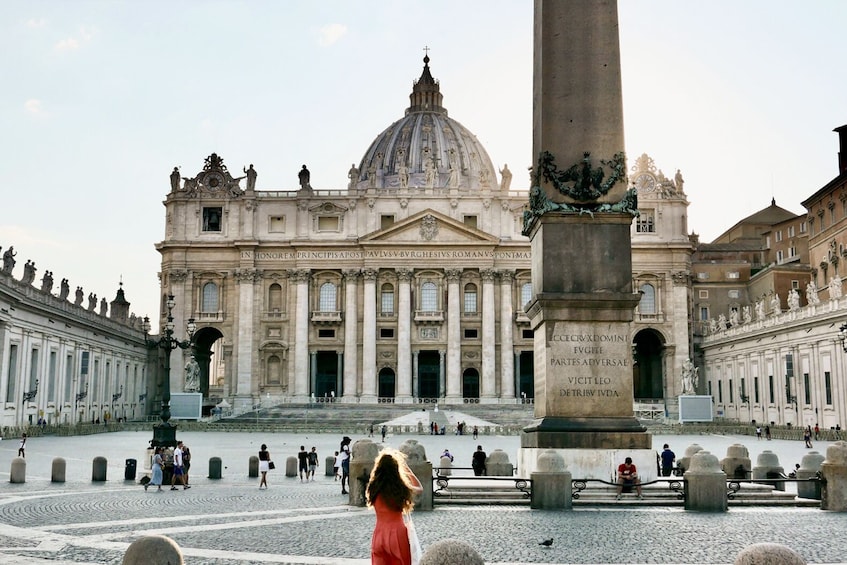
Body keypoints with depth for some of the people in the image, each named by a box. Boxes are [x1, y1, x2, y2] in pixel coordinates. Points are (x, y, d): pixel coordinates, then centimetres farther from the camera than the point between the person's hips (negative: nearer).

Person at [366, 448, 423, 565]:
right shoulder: (401, 488, -9)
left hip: (379, 535, 3)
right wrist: (406, 467, 14)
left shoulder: (374, 488, -3)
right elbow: (420, 489, 14)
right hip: (398, 534, -2)